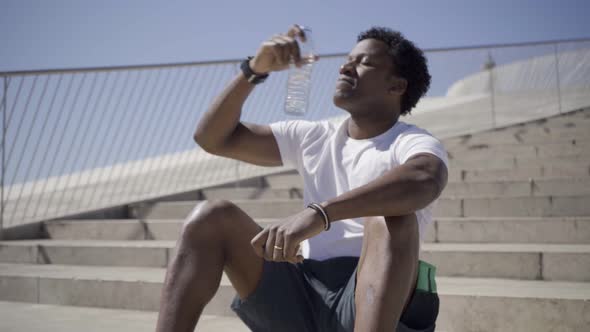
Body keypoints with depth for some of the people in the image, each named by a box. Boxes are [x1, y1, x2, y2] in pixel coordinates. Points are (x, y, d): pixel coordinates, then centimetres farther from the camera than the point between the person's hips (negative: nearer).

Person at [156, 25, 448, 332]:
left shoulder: (415, 144, 0)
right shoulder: (312, 137, 17)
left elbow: (425, 180, -28)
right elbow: (213, 138, 17)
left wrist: (319, 213, -40)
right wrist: (255, 70, 5)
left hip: (371, 302, -4)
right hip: (300, 294, 5)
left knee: (392, 218, -33)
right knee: (212, 216, -12)